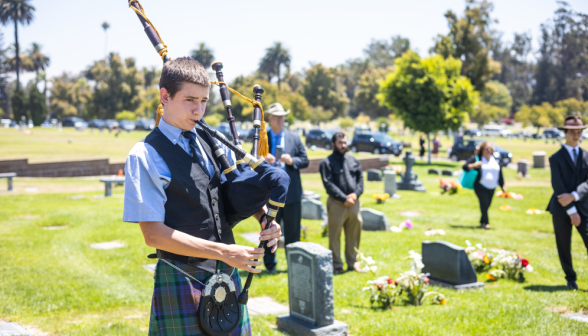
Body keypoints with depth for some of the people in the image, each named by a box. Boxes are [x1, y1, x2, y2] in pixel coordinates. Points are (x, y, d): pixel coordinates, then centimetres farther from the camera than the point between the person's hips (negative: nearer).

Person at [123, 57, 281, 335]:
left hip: (227, 272, 6)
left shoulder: (213, 143, 6)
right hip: (183, 280, -5)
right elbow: (153, 234, -16)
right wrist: (224, 252, -20)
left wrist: (265, 218, -7)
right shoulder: (145, 156, -11)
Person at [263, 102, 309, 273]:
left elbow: (305, 161, 7)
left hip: (292, 193, 1)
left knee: (293, 231, 7)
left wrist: (291, 161, -12)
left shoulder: (294, 138, 9)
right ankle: (270, 264, 14)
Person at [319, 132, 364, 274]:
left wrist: (356, 194, -7)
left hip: (353, 202, 5)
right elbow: (328, 184, -9)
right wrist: (344, 198, -14)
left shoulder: (353, 160, 15)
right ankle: (337, 266, 10)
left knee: (354, 234, 10)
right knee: (335, 235, 0)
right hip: (336, 204, -4)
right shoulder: (326, 163, -1)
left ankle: (353, 263, 22)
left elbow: (360, 178, 11)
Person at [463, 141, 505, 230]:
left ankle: (482, 221, 25)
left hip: (491, 188, 5)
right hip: (480, 187, -5)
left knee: (487, 205, 8)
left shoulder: (495, 160, 13)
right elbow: (465, 167, -6)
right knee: (484, 203, -17)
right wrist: (473, 165, -24)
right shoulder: (476, 158, -1)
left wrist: (503, 186, 14)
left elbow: (500, 174, 16)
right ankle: (485, 222, -11)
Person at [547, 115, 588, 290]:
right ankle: (571, 279, 22)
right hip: (561, 209, -1)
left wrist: (573, 196, -19)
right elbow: (558, 186, -8)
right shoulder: (556, 158, 0)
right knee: (564, 248, 6)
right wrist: (571, 211, -13)